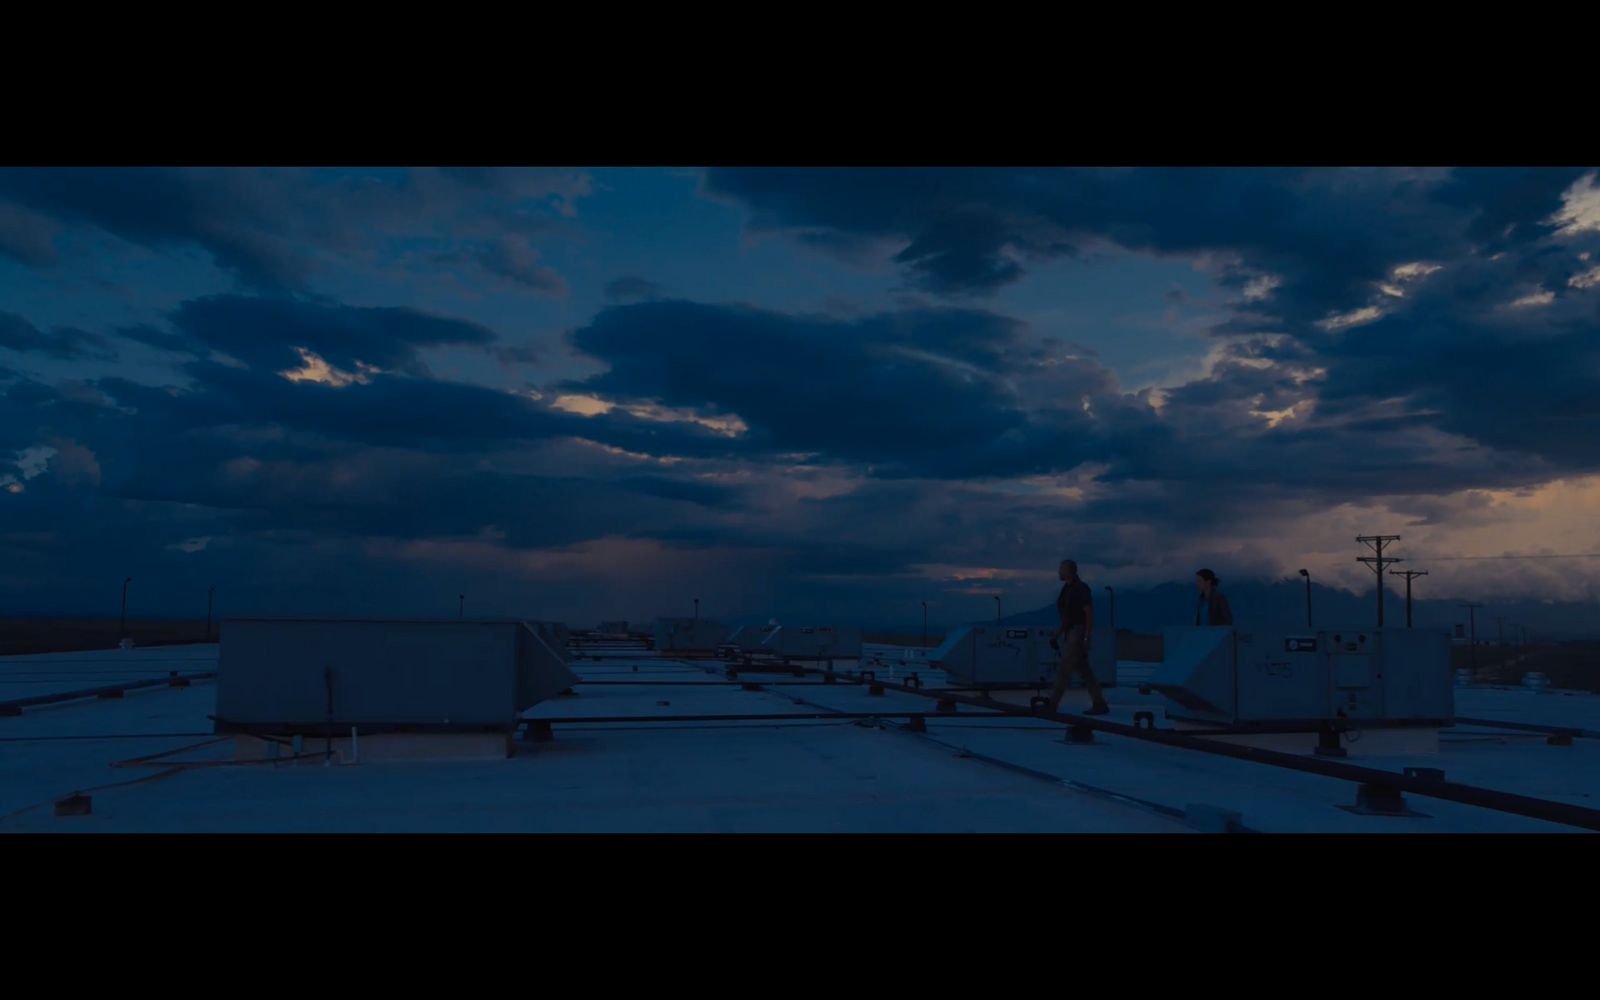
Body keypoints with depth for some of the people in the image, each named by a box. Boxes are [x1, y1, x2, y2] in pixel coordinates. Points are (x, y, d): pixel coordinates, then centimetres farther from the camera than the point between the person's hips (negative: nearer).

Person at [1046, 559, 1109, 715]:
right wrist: (1058, 635, 18)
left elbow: (1090, 614, -16)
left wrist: (1087, 639, -22)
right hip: (1070, 635, 9)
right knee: (1085, 672, 7)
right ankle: (1100, 705, 9)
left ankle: (1052, 704, -7)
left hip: (1079, 634, -9)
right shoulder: (1067, 589, 15)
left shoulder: (1082, 588, -13)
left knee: (1064, 670, -9)